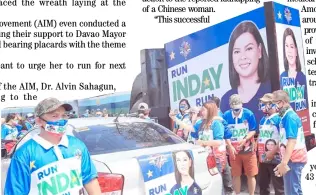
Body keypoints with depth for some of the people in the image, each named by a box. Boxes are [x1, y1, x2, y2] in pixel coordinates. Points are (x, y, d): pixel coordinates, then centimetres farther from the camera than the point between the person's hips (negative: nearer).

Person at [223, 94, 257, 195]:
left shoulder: (249, 114, -11)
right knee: (235, 175, 10)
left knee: (251, 175, 5)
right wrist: (230, 146, -9)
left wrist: (245, 139, -20)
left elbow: (253, 130, -5)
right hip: (233, 150, 1)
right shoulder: (226, 115, -6)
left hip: (248, 149, -1)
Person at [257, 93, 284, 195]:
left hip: (275, 159, -8)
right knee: (263, 184, 19)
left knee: (278, 186, 1)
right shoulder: (263, 120, 12)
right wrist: (259, 151, 15)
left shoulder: (279, 119, -14)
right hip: (263, 159, 9)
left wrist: (272, 152, -20)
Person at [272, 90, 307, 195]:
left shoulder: (290, 117, -17)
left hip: (293, 159, -10)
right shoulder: (286, 116, 13)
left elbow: (292, 141, -25)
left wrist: (284, 163, -28)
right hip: (293, 158, 10)